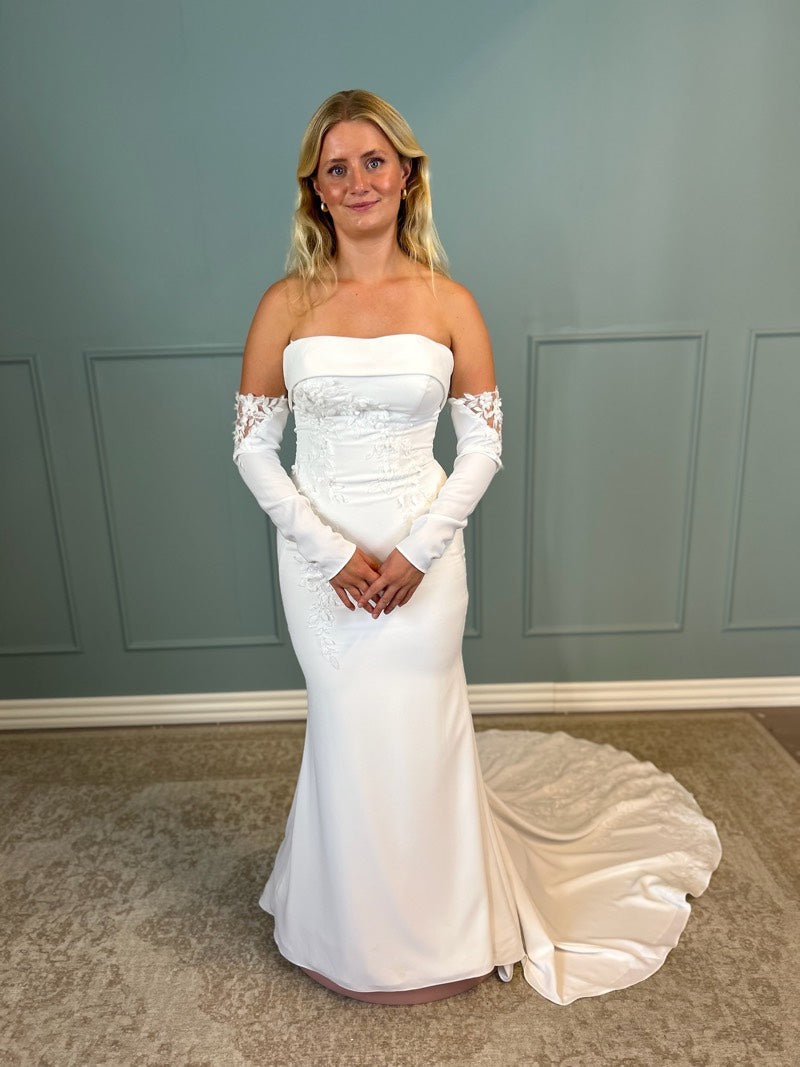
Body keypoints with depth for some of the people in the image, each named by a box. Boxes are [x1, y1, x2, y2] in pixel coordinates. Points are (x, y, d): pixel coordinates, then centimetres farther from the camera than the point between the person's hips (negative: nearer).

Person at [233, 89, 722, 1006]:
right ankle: (356, 928, 42)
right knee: (346, 732, 14)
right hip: (318, 553, 1)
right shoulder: (287, 304, -2)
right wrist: (333, 553, -12)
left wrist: (415, 550, -12)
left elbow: (485, 444, -1)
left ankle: (438, 929, 39)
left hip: (421, 550, 0)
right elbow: (252, 448, -2)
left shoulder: (448, 303, -1)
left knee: (419, 732, 10)